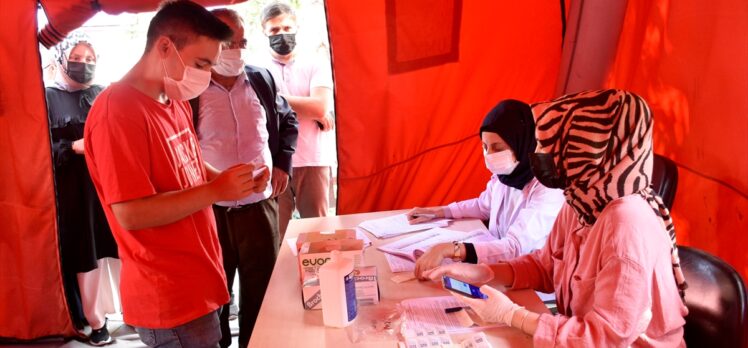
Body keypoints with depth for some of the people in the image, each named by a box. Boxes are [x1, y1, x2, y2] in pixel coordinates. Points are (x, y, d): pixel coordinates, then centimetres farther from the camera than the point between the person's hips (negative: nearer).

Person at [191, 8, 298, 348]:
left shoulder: (261, 79, 3)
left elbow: (288, 121, 18)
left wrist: (282, 164, 8)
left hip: (260, 203, 3)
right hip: (210, 209, -3)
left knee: (262, 288, 14)